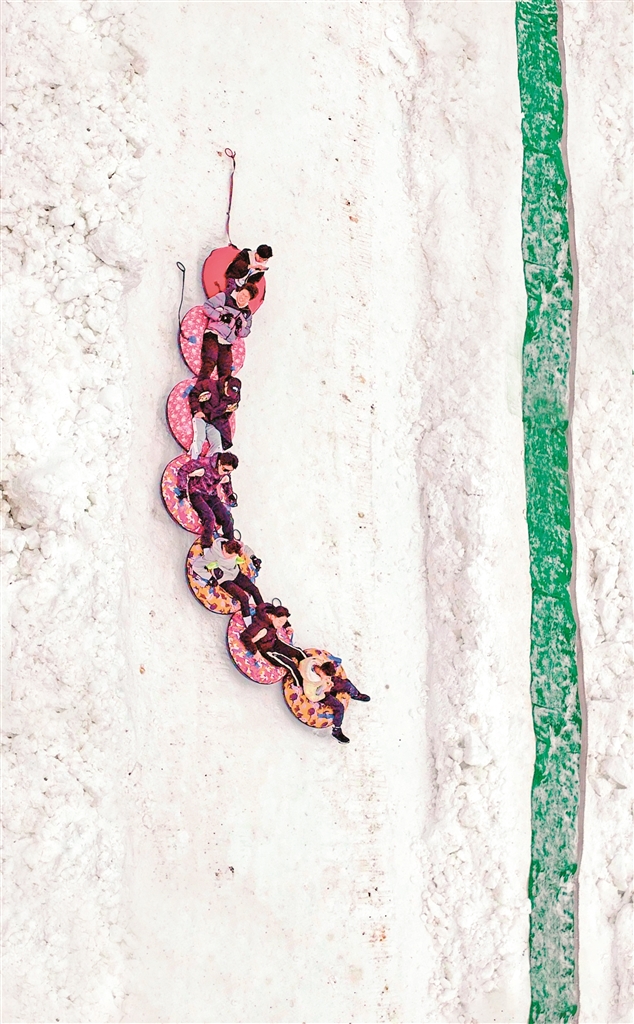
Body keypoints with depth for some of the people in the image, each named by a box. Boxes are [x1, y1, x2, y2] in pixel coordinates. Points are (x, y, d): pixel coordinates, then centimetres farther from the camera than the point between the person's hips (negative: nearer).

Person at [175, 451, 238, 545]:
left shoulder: (226, 474, -2)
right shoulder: (204, 464, -23)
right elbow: (183, 471, -16)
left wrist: (230, 494, 16)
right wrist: (182, 489, -16)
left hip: (212, 497, 6)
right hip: (197, 495, -5)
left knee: (227, 519, -12)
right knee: (210, 517, -30)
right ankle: (206, 546, -19)